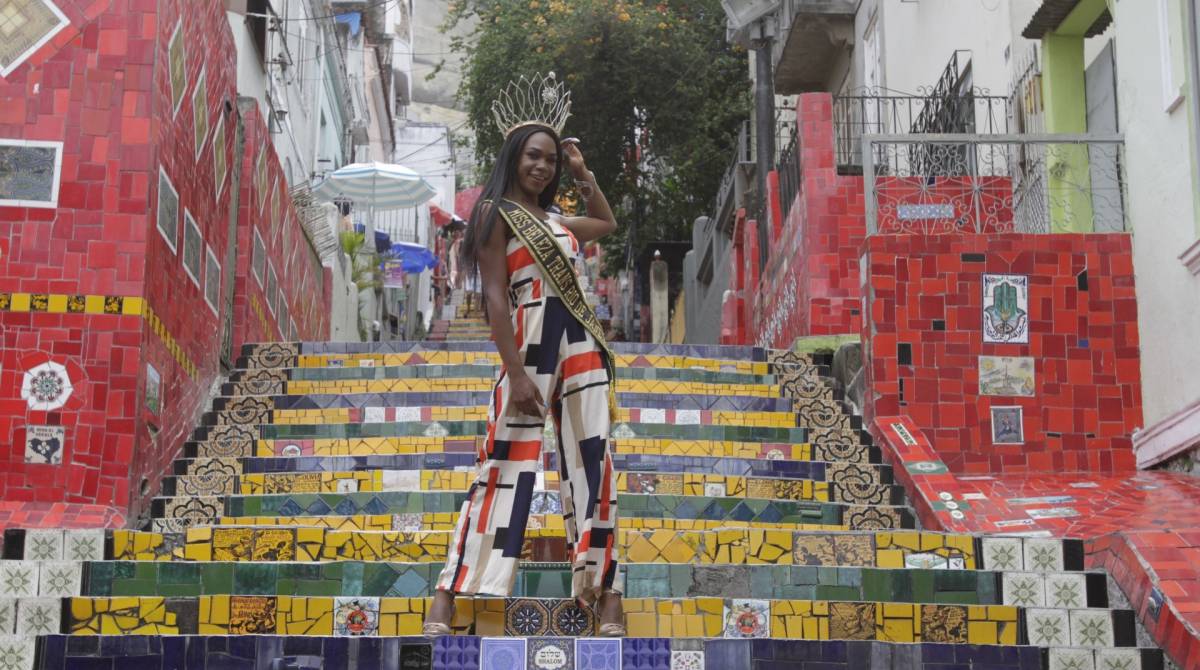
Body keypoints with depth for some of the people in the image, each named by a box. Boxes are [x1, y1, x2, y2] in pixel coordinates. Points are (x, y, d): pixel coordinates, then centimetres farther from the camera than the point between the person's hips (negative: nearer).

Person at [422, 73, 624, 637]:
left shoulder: (557, 222, 19)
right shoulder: (497, 214, -1)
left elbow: (608, 222, 40)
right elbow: (495, 297, -9)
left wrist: (582, 172, 26)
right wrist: (517, 373, -18)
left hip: (582, 344, 7)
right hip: (531, 344, -6)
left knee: (591, 463, 1)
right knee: (507, 465, -10)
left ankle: (605, 595, 1)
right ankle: (446, 598, -8)